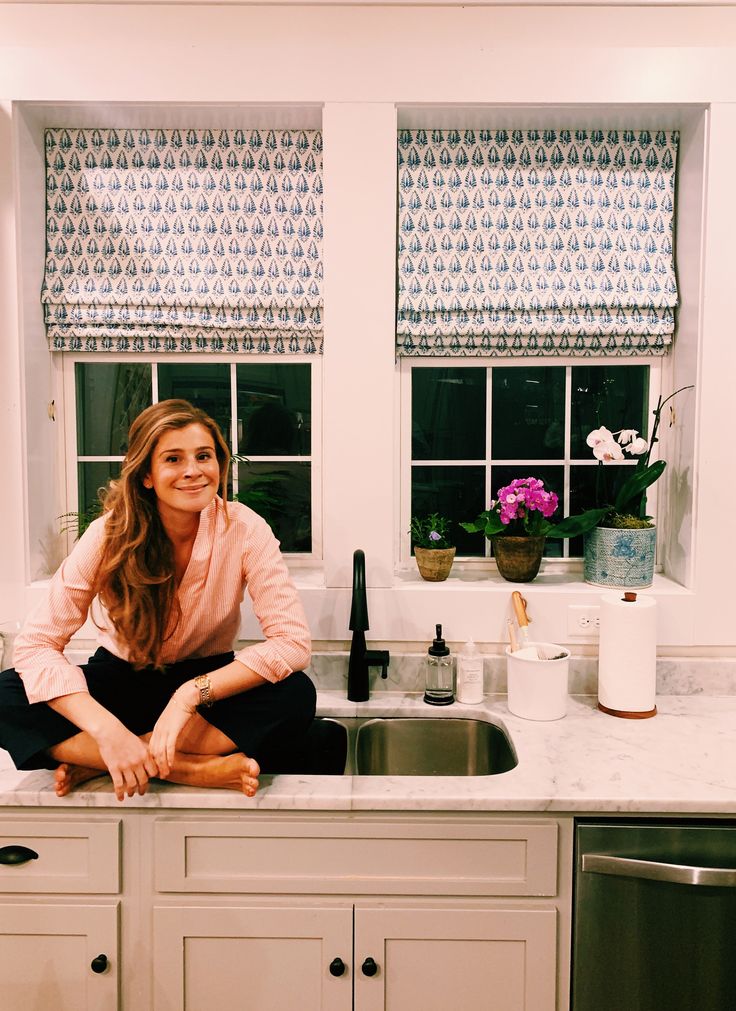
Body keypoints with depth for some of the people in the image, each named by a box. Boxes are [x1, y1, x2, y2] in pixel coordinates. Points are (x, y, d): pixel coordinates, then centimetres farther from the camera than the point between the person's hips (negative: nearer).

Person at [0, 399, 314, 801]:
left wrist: (192, 693, -35)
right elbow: (36, 643, -23)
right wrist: (106, 729, -38)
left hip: (208, 680, 0)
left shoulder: (243, 529, -18)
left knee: (295, 696, -31)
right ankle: (195, 769, -27)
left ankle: (94, 764, -24)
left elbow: (293, 640, -24)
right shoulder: (110, 535, -17)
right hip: (121, 680, 1)